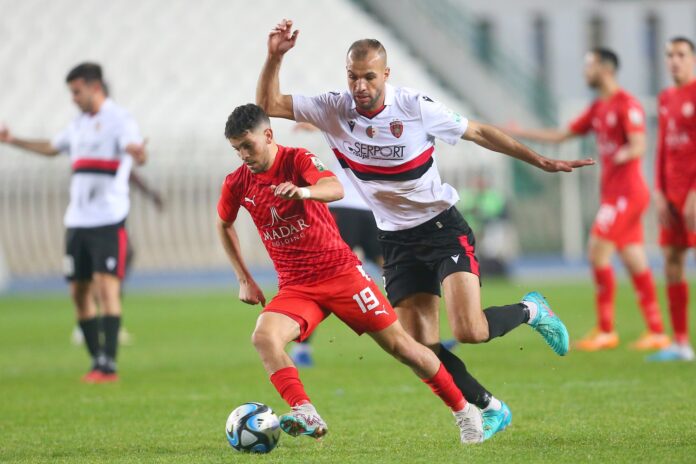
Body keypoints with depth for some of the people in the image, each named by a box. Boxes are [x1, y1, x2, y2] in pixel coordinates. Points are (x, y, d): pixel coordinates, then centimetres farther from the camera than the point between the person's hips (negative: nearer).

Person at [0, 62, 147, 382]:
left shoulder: (119, 119, -6)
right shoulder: (79, 125, 18)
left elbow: (133, 147, -25)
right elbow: (51, 148, 36)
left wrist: (138, 153, -48)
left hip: (108, 220, -8)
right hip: (77, 220, 8)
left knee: (106, 287, -15)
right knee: (79, 293, 7)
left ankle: (109, 364, -17)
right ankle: (96, 361, 16)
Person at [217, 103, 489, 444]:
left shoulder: (298, 160, -11)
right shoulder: (237, 184, 1)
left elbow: (335, 189, -32)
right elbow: (224, 225, 22)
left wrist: (304, 191, -55)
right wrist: (244, 280, 15)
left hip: (339, 271, -3)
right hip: (294, 287, 3)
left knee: (398, 344, -1)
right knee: (263, 336, -27)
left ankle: (464, 412, 15)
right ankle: (307, 416, -36)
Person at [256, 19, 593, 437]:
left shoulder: (416, 107, -14)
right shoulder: (334, 110, -7)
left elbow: (479, 133, -2)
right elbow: (269, 104, -3)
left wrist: (542, 162, -1)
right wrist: (275, 57, -20)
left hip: (443, 226, -4)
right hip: (398, 241, 4)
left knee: (470, 331, -20)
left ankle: (531, 311, 12)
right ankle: (490, 408, 15)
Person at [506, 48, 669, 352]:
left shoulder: (627, 104, -10)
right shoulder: (598, 109, 17)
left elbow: (638, 147, -19)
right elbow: (560, 136, 22)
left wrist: (621, 155, -41)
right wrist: (520, 133, 21)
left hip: (626, 191, -8)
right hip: (613, 192, 8)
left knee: (597, 253, -11)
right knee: (635, 262, 5)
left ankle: (605, 330, -7)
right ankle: (656, 332, 5)